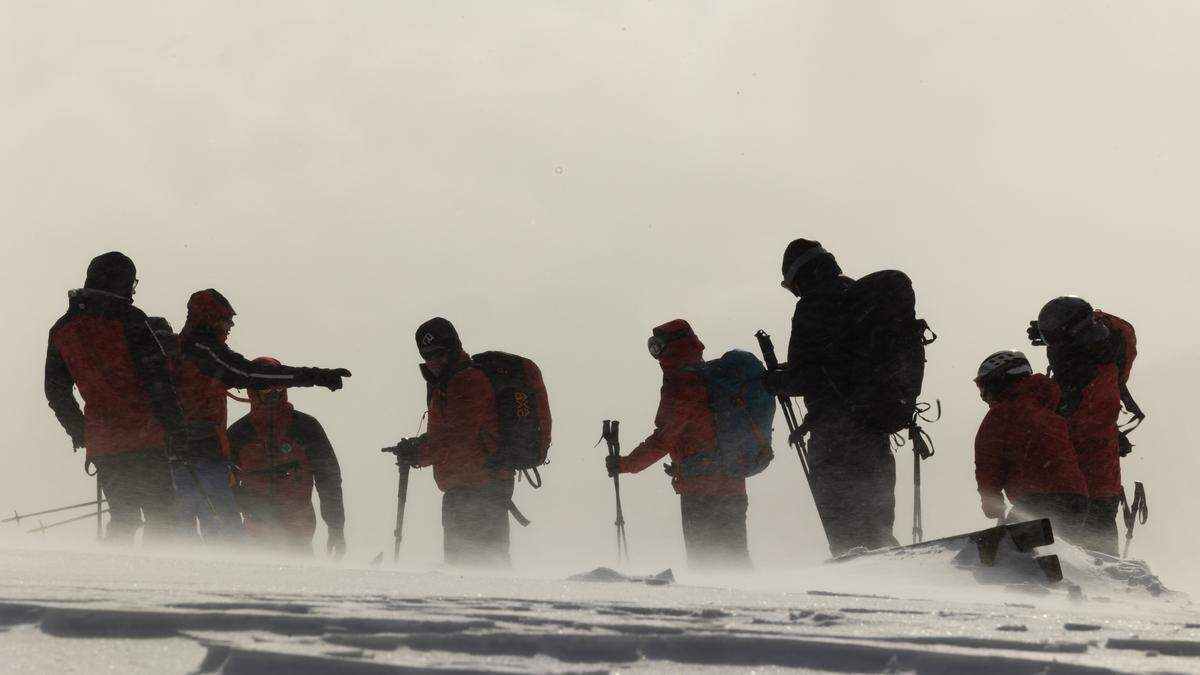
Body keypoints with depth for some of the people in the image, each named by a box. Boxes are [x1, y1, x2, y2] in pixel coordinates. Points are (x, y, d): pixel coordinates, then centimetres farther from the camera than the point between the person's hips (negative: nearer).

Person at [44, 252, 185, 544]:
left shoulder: (61, 330, 11)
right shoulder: (127, 318, -7)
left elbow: (56, 392, 17)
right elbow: (157, 378, -12)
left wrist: (78, 432, 27)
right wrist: (176, 428, -8)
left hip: (100, 445, 6)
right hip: (144, 437, -6)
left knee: (122, 518, 17)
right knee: (160, 516, -1)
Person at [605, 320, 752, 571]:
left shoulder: (679, 385, -12)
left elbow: (663, 439, -16)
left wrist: (626, 464, -8)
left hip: (699, 487, -8)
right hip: (733, 484, 8)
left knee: (702, 558, -2)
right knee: (735, 557, 12)